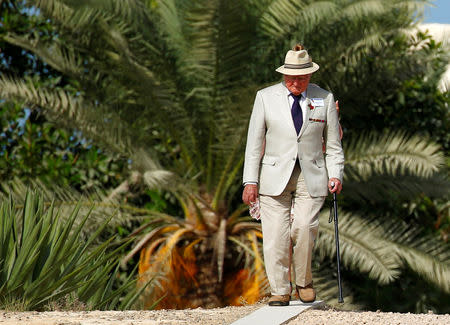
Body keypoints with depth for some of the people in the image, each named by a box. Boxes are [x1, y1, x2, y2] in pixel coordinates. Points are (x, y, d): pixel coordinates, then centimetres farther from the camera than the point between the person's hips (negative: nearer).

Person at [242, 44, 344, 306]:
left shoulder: (324, 99, 8)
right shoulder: (266, 97, 5)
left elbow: (333, 144, 12)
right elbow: (254, 143, 5)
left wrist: (335, 175, -2)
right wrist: (250, 181, -1)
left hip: (311, 177, 0)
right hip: (275, 176, 0)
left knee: (304, 228, -16)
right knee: (276, 235, -9)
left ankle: (304, 282, 6)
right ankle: (280, 291, 2)